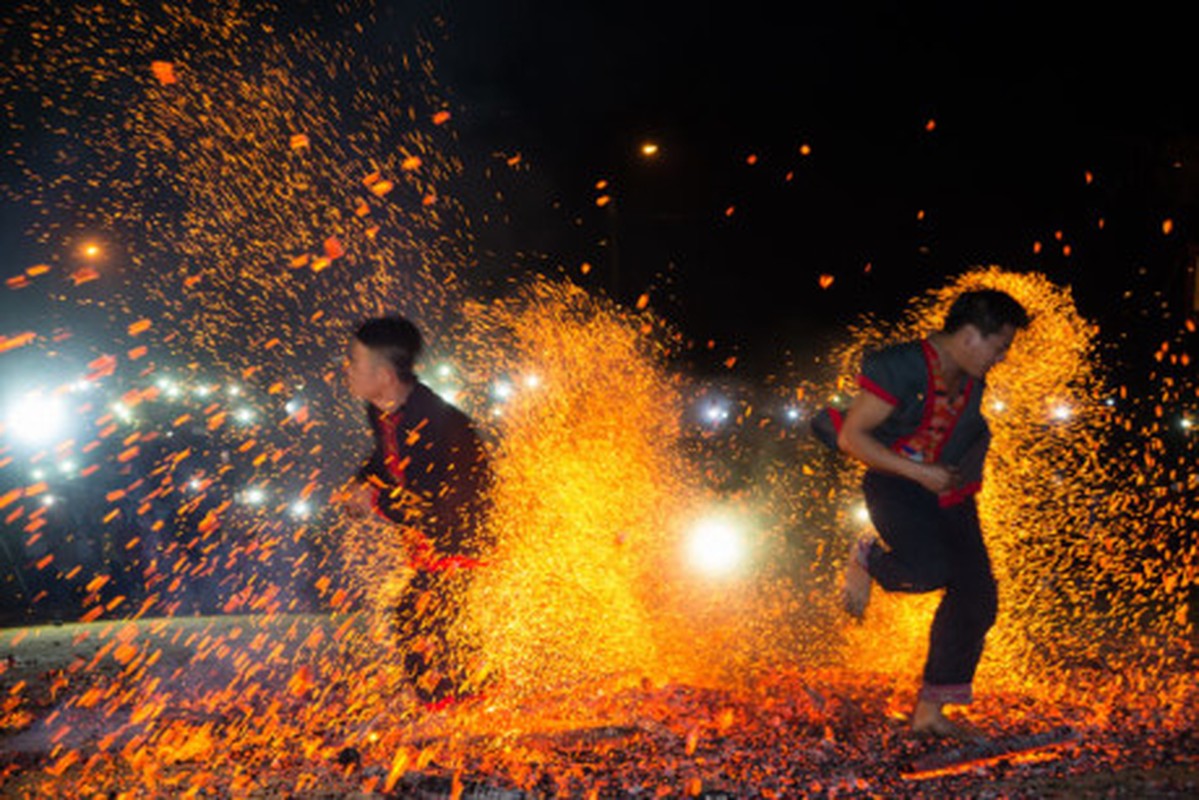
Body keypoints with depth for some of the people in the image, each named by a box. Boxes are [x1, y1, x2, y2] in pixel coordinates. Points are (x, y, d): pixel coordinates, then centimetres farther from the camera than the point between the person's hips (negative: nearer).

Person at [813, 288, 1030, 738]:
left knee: (976, 596, -1)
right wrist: (919, 472, -24)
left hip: (947, 494, 8)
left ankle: (930, 710, 9)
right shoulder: (902, 369, -18)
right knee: (932, 570, -32)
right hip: (897, 488, -8)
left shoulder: (970, 381, 6)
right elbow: (851, 437, -20)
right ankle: (866, 560, 3)